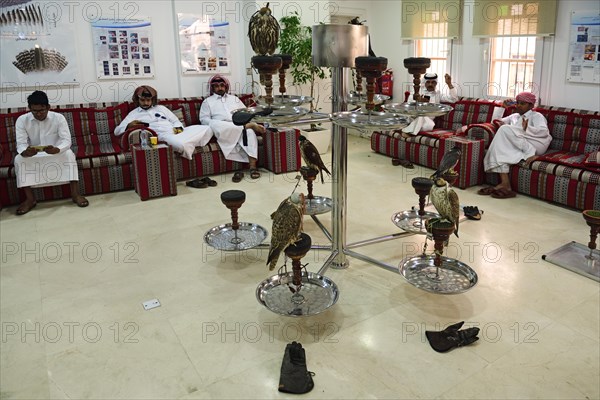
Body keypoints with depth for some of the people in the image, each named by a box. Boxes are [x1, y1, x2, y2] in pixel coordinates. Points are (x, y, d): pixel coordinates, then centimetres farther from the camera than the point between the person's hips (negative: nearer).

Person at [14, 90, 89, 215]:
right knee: (19, 159, -28)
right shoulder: (22, 120, -11)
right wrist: (25, 152, -43)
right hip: (32, 155, 2)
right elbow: (20, 144, -18)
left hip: (56, 153, -1)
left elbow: (67, 140, -23)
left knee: (69, 154, -32)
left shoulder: (58, 118, -14)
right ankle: (30, 199, -23)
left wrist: (56, 149, -46)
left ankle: (75, 194, -33)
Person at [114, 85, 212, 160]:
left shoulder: (161, 108, 25)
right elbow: (117, 131, 6)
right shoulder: (134, 113, 14)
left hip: (178, 132, 5)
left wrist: (178, 128, -2)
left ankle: (185, 144, -20)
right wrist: (129, 125, -17)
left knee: (206, 129, -13)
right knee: (179, 144, -41)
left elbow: (175, 121, 24)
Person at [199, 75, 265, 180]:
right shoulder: (208, 101, 19)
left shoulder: (234, 98, 28)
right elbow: (204, 119, 6)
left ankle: (253, 166, -41)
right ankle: (251, 125, -32)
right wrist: (214, 124, -13)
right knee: (215, 125, -38)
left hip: (240, 126, 2)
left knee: (250, 132, -33)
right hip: (222, 129, -1)